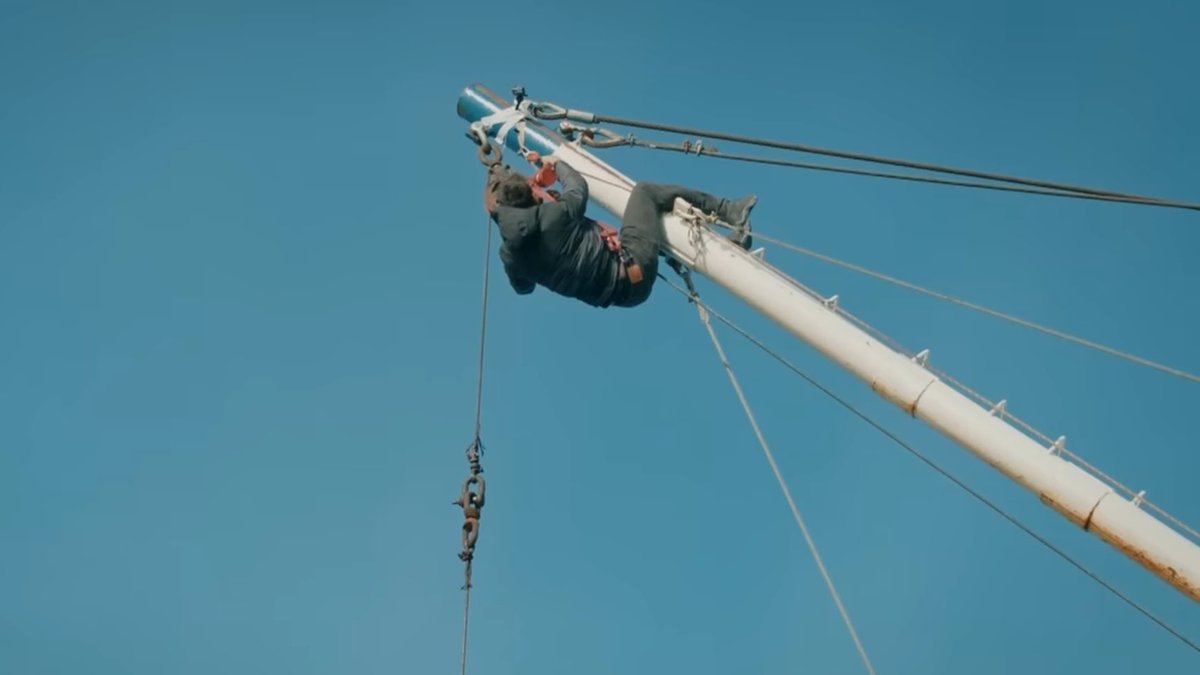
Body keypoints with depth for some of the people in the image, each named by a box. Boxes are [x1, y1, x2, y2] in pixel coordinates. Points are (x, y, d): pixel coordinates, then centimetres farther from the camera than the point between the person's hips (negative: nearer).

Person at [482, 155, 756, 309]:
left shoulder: (510, 254, -8)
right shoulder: (553, 216, -24)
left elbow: (523, 287, 15)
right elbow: (578, 188, -1)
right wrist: (558, 164, 19)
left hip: (617, 293, 7)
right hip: (632, 267, -7)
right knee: (645, 191, 10)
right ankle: (730, 211, 16)